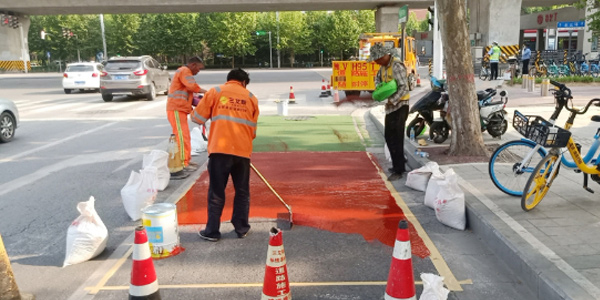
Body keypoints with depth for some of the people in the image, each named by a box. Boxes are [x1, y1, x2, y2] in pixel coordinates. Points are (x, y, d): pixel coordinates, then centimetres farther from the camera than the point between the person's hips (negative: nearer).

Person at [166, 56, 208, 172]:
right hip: (177, 109, -11)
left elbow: (186, 93, 21)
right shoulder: (184, 71, -9)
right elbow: (192, 86, -24)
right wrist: (205, 91, -12)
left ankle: (187, 160, 24)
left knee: (185, 136, 16)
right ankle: (183, 164, -7)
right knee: (182, 136, -9)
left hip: (180, 109, 11)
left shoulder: (184, 72, 24)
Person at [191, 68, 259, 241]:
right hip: (243, 150, 2)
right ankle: (241, 229, 21)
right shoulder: (251, 97, 14)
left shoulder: (215, 92, 8)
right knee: (242, 192, 15)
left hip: (220, 149, -1)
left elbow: (198, 118, 8)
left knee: (216, 192, 6)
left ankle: (212, 231, 11)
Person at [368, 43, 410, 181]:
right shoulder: (384, 66, 9)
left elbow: (404, 87, -24)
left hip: (399, 106, -10)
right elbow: (378, 77, 26)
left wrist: (392, 101, -25)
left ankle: (398, 170, 0)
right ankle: (398, 164, 30)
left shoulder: (397, 65, -19)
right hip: (390, 106, 10)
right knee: (389, 137, 17)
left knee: (396, 139, -7)